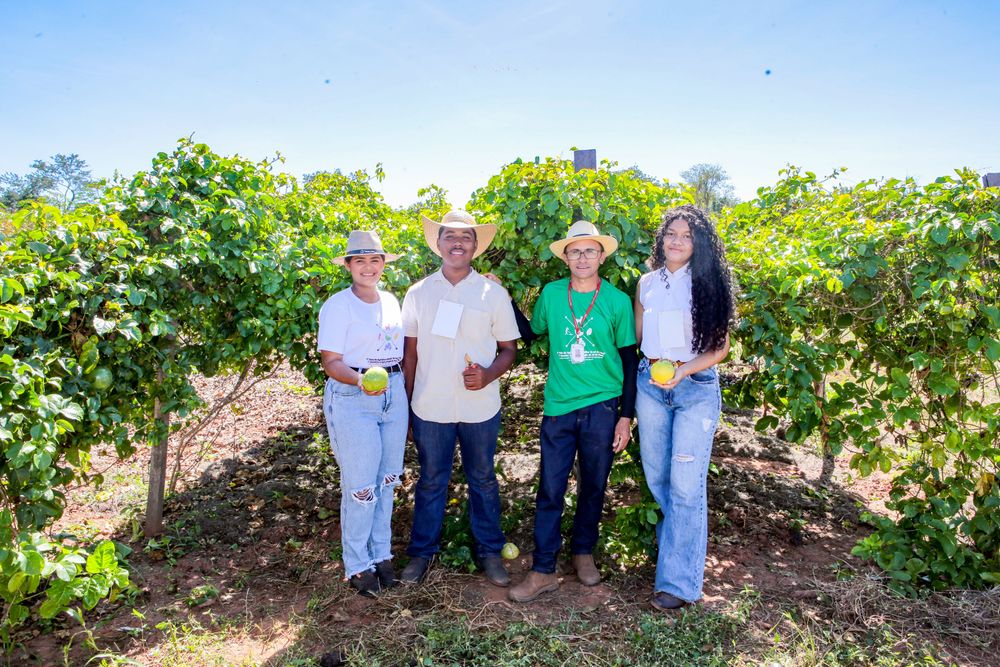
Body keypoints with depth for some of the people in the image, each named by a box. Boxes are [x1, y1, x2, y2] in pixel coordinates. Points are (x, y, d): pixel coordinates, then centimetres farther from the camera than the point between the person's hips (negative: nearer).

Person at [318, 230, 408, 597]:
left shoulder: (391, 301, 11)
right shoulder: (338, 305, -7)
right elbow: (331, 361, -11)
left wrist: (404, 391, 11)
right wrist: (361, 380, -29)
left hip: (394, 394, 6)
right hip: (352, 399, -6)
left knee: (386, 480, 12)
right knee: (360, 486, -2)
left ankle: (381, 554, 28)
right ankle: (357, 565, 16)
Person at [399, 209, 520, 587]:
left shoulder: (493, 293, -2)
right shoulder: (418, 293, 2)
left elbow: (509, 348, 1)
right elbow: (410, 351, 6)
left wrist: (489, 374, -19)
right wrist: (406, 402, 5)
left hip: (480, 408, 0)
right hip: (430, 408, 1)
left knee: (482, 480, 13)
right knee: (430, 481, 13)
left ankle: (489, 551, 29)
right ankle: (422, 551, 30)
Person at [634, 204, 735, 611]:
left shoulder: (708, 284, -3)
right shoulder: (647, 283, 7)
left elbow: (721, 347, -4)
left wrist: (685, 370, -18)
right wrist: (653, 367, 2)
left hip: (697, 388, -4)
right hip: (650, 384, 4)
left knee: (685, 483, -6)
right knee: (655, 474, 14)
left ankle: (679, 580, 4)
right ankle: (675, 535, 44)